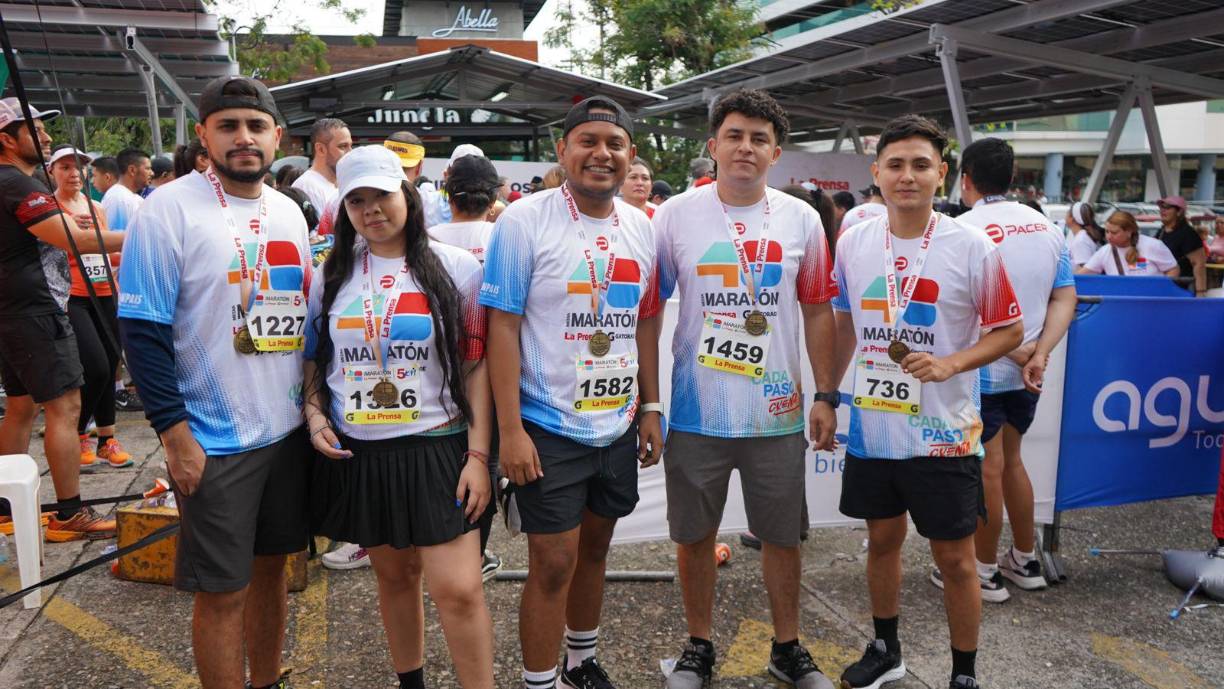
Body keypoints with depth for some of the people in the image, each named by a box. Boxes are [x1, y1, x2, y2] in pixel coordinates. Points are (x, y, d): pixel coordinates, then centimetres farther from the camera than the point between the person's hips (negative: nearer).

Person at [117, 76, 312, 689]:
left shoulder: (289, 212, 8)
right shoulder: (170, 209, -10)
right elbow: (142, 330, -12)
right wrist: (174, 431, -16)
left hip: (290, 429, 6)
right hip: (214, 441, -6)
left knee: (270, 566, 18)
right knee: (222, 590, 3)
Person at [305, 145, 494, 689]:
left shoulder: (457, 268, -3)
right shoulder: (330, 276, 6)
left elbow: (477, 366, -4)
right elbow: (313, 360, 16)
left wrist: (478, 455, -8)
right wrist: (314, 416, -3)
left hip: (437, 448, -3)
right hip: (355, 454, 3)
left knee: (459, 590, -7)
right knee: (393, 573, 16)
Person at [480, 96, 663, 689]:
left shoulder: (641, 229, 5)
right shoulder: (524, 221, -11)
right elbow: (503, 327, -13)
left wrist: (650, 407, 10)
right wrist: (510, 429, -16)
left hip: (619, 427, 6)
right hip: (548, 429, -5)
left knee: (594, 550, 19)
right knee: (553, 564, 0)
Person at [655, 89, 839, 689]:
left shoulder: (801, 219, 2)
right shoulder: (675, 215, -3)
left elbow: (817, 312, 7)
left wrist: (825, 396, 4)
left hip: (778, 412, 1)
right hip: (695, 412, -1)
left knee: (783, 536, 13)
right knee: (694, 536, 11)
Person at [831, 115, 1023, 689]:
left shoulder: (972, 247, -10)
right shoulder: (853, 243, 0)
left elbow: (1010, 330, -3)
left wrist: (952, 363, -20)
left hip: (943, 433, -3)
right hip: (871, 427, 4)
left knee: (954, 558, 7)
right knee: (882, 539, 19)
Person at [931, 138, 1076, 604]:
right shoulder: (1047, 227, 5)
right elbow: (1065, 298, 1)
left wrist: (1017, 352, -12)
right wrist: (1039, 353, -8)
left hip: (981, 372, -7)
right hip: (1026, 373, 7)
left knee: (987, 470, 4)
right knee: (1010, 460, 21)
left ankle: (985, 571, 19)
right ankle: (1025, 560, 33)